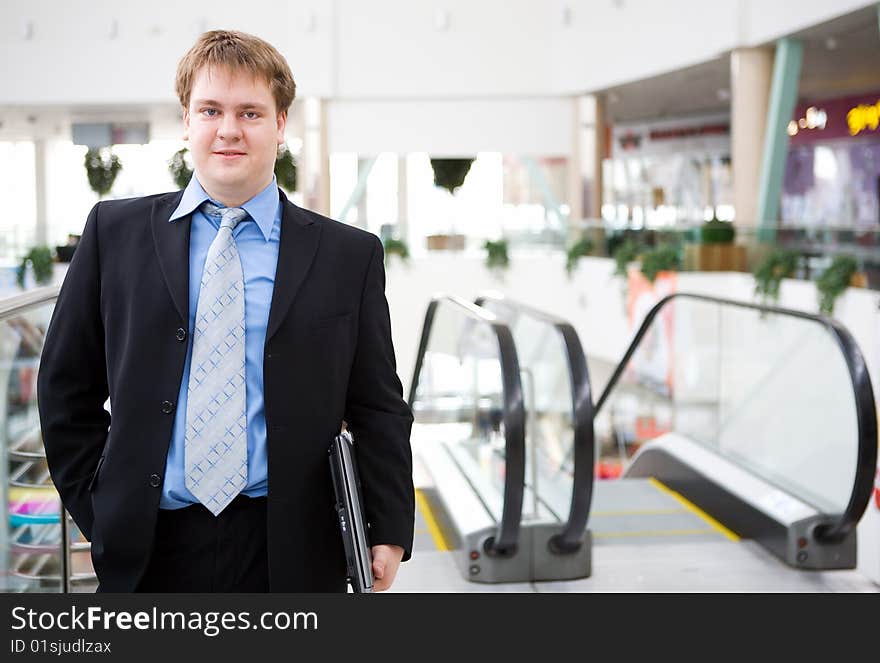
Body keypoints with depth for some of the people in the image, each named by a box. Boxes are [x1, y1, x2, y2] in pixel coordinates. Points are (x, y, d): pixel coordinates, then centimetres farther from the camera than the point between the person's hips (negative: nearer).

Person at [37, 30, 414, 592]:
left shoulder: (349, 255, 2)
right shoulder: (116, 233, 5)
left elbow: (378, 408, 4)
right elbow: (66, 387, 9)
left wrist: (390, 532, -2)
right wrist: (99, 511, 3)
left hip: (290, 552, 0)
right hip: (149, 548, 1)